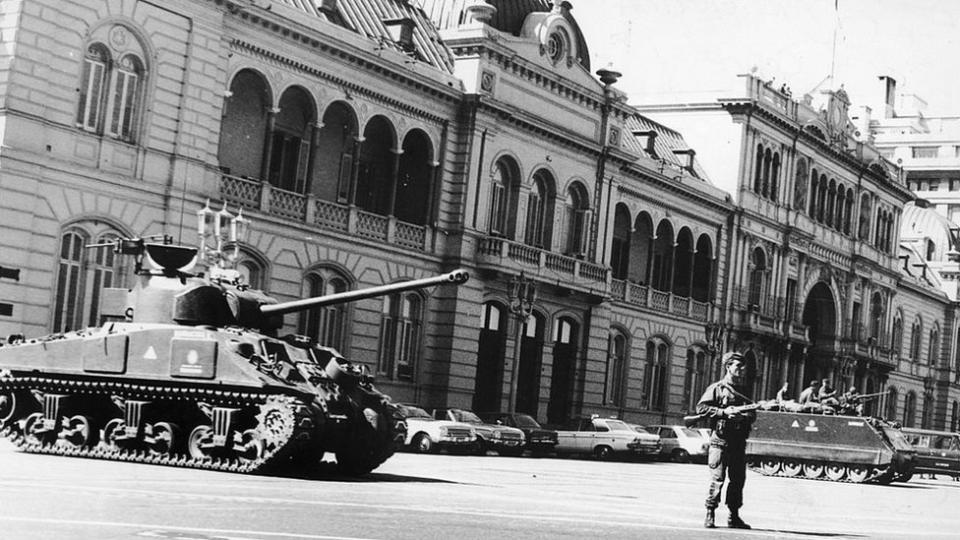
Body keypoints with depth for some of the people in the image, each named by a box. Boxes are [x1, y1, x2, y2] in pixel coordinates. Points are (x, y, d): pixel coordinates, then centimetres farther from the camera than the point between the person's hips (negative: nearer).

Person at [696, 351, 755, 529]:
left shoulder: (744, 391, 17)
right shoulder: (717, 388, -1)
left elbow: (753, 414, 14)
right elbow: (701, 408, -9)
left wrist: (743, 415, -9)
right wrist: (723, 412, -17)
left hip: (739, 441, 6)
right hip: (720, 439, -6)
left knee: (738, 479, 6)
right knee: (717, 479, -7)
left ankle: (734, 516, 15)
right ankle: (710, 515, 1)